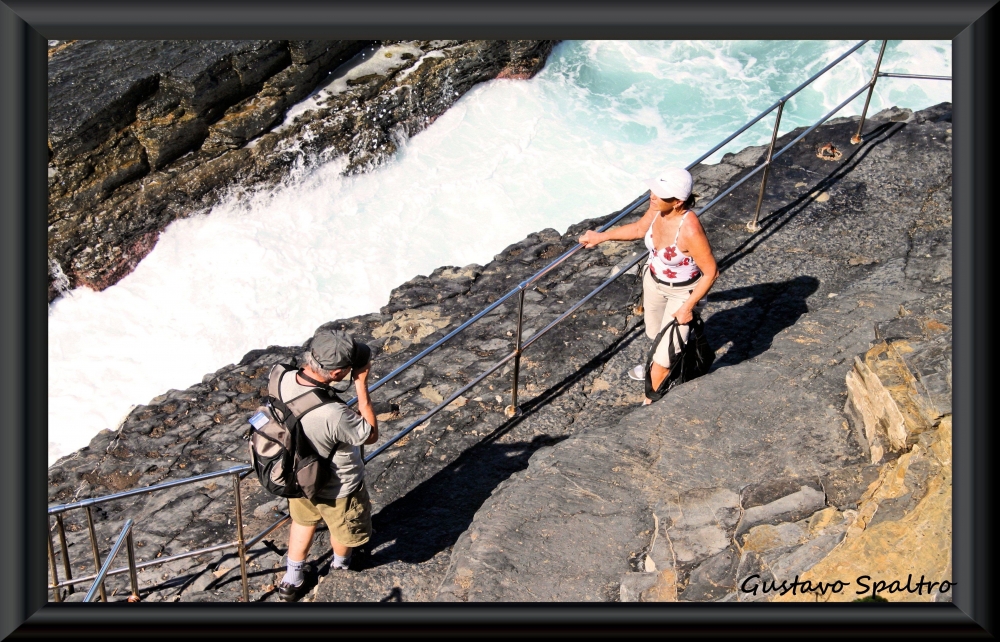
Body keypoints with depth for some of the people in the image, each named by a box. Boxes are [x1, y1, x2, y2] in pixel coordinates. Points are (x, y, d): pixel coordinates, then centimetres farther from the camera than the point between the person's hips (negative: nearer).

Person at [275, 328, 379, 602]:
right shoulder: (333, 414, -44)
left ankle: (292, 579, 53)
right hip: (337, 489, -5)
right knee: (345, 532, 29)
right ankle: (341, 567, 59)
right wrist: (362, 384, -29)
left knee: (303, 521, 35)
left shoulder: (284, 380, -25)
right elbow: (371, 435, -25)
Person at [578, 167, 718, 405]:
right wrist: (602, 236, 2)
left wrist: (688, 307, -23)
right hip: (653, 280, 7)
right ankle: (657, 367, 63)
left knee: (666, 348, 3)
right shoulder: (658, 208, -19)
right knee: (655, 334, 31)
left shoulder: (690, 230, -39)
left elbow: (711, 271, -28)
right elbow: (640, 228, 4)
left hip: (682, 293, -7)